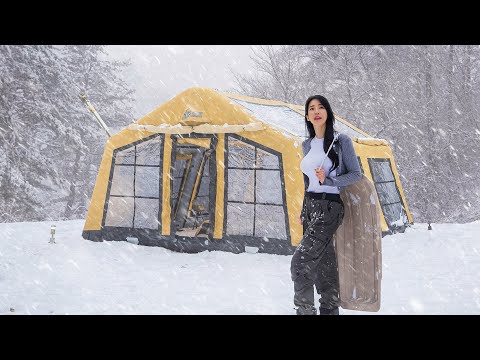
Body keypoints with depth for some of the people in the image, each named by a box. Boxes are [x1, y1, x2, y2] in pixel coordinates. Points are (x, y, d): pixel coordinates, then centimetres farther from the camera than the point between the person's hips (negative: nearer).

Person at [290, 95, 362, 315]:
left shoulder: (341, 141, -6)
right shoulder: (307, 145, 11)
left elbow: (356, 174, -5)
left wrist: (327, 181, -19)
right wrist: (303, 212, 18)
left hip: (329, 208, -6)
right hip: (310, 207, 6)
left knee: (301, 262, -15)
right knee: (324, 263, 11)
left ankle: (305, 310, -5)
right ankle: (330, 309, 19)